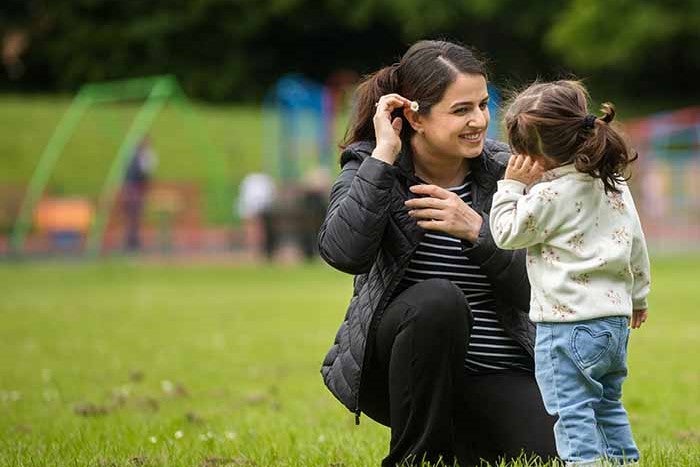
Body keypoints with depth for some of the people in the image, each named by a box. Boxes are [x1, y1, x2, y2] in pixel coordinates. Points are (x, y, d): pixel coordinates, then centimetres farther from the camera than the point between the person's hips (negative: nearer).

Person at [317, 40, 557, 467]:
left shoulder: (502, 172, 0)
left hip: (496, 374, 3)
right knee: (439, 300, -34)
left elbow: (531, 291, -6)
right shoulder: (368, 166, -4)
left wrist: (476, 230, -21)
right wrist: (383, 156, -23)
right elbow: (344, 252, -25)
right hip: (393, 363, -3)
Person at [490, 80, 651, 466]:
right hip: (616, 321, 8)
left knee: (573, 412, -5)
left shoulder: (548, 195, -15)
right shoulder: (615, 185, 8)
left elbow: (506, 233, -5)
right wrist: (638, 295, 29)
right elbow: (636, 245, 17)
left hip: (568, 322, -8)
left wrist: (511, 186, 1)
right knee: (608, 406, 21)